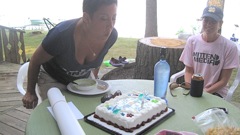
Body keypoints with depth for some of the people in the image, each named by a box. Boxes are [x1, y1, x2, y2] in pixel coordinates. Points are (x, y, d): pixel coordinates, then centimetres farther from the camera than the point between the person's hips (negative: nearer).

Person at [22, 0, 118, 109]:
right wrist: (30, 93, -6)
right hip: (53, 79, -3)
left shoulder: (111, 35, -24)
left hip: (83, 79, 4)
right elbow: (35, 61, -17)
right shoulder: (62, 35, -36)